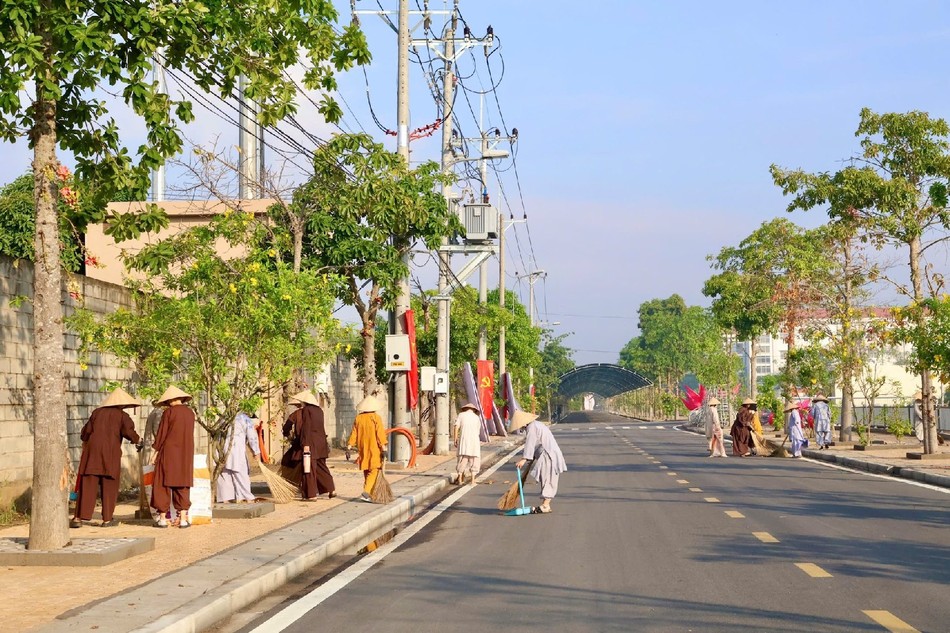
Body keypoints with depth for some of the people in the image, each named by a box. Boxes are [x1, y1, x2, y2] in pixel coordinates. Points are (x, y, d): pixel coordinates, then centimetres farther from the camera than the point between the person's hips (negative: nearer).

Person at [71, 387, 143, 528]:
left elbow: (86, 432, 10)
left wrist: (85, 443, 31)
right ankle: (107, 519, 6)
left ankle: (79, 517, -4)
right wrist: (138, 441, 8)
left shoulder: (97, 412, 12)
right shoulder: (122, 415, 4)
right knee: (109, 486, 6)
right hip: (110, 453, -2)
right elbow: (128, 431, -11)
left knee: (87, 485, 1)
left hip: (92, 450, 3)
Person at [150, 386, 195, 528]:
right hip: (186, 453, 4)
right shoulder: (190, 413, 5)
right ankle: (183, 518, 2)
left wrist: (156, 451, 0)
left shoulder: (168, 412, -10)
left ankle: (162, 518, 3)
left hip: (168, 452, -4)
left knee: (163, 484, 4)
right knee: (182, 485, 8)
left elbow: (161, 433, -9)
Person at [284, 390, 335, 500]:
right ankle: (331, 489, 11)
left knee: (309, 468, -1)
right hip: (321, 443, 8)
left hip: (310, 443, -8)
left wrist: (306, 444, -22)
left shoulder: (306, 410, -11)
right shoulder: (319, 410, 13)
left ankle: (311, 494, 0)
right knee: (321, 467, 16)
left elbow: (306, 428, -19)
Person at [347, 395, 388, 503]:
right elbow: (380, 433, -12)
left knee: (366, 472, 15)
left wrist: (349, 447, 6)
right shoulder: (375, 417, -9)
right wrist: (383, 448, -12)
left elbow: (354, 433, 3)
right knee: (374, 471, -7)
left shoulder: (358, 418, 4)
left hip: (363, 450, 5)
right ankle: (366, 493, -24)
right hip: (374, 449, -5)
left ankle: (369, 494, 22)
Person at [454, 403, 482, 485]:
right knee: (474, 460, 6)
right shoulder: (477, 417, 14)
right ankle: (473, 480, 2)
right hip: (475, 440, 0)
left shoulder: (461, 415, 9)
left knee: (462, 459, 4)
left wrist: (455, 440, 0)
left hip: (463, 440, 0)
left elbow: (456, 427, -2)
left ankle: (460, 479, 2)